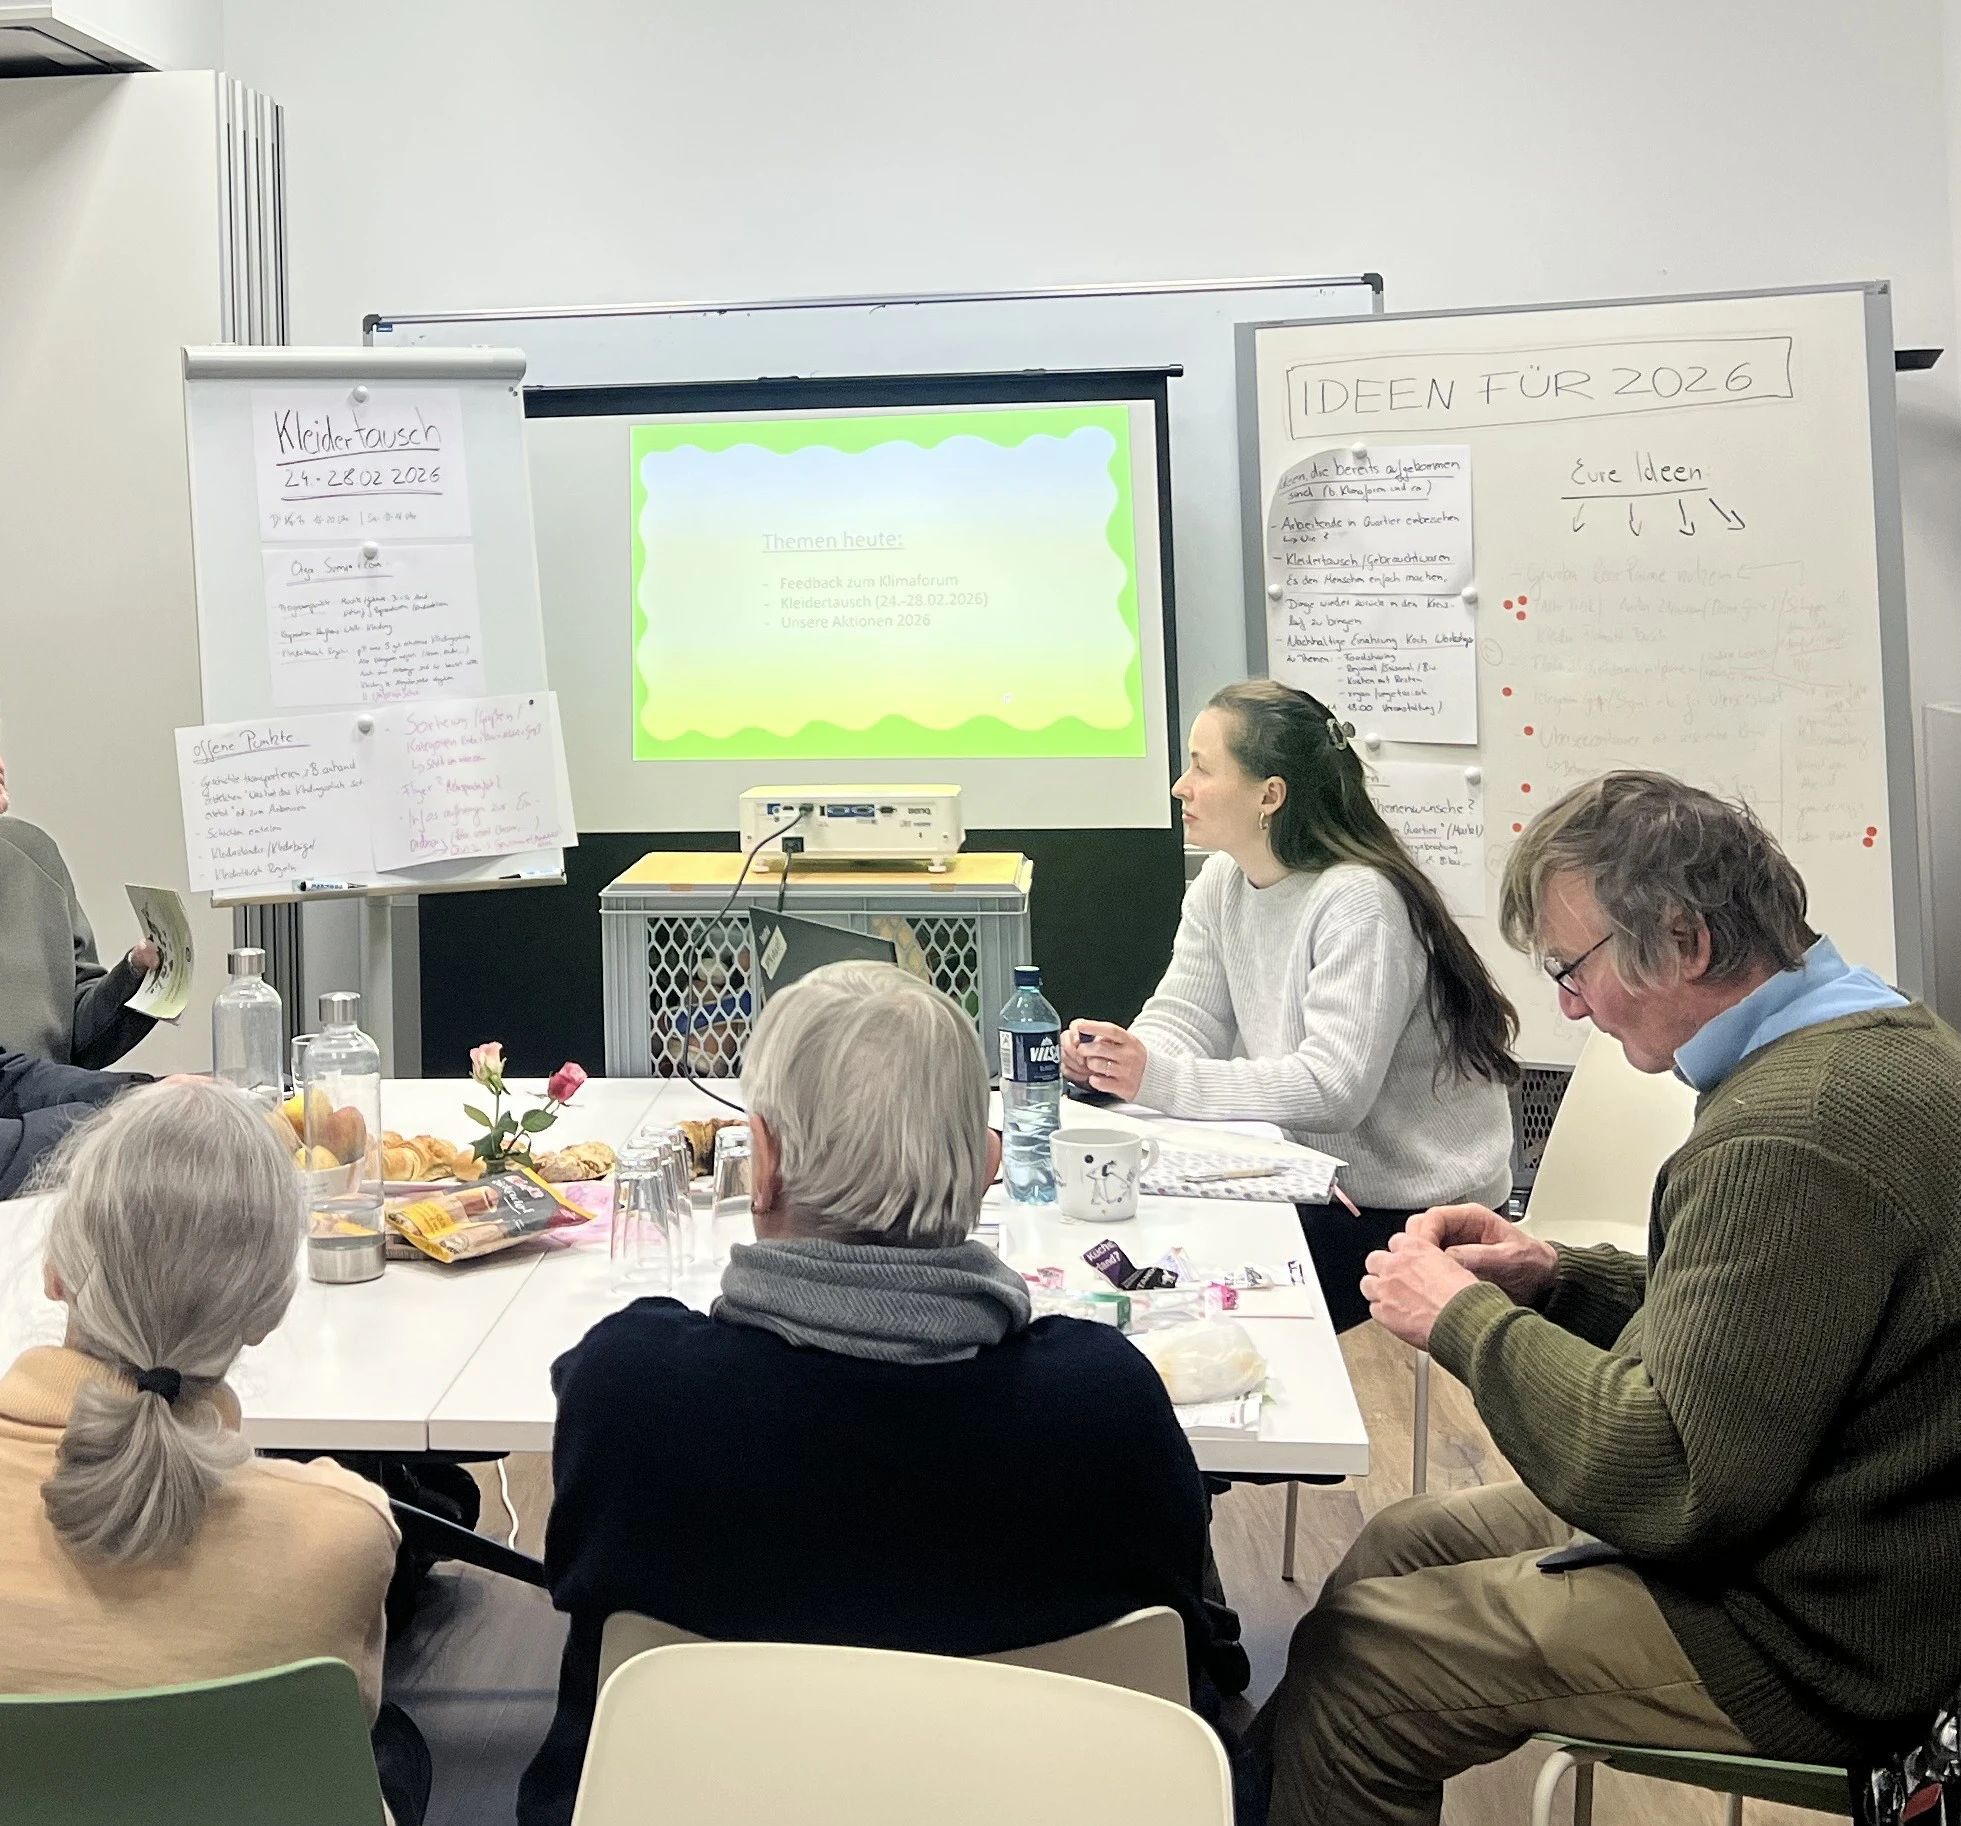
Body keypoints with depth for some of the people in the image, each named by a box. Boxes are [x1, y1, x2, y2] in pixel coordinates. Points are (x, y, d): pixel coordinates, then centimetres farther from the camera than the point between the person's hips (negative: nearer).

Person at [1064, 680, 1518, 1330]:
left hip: (1412, 1209, -8)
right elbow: (1183, 1020, 3)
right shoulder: (1221, 883, 5)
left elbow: (1333, 1090, -28)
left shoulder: (1360, 902, -22)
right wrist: (1110, 1055, -19)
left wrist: (1159, 1079, -30)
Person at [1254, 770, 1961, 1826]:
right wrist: (1559, 1278, 4)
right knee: (1398, 1543, 15)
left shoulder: (1785, 1140, -29)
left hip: (1803, 1642, -10)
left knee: (1343, 1664, -6)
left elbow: (1666, 1481, -28)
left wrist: (1466, 1319, -15)